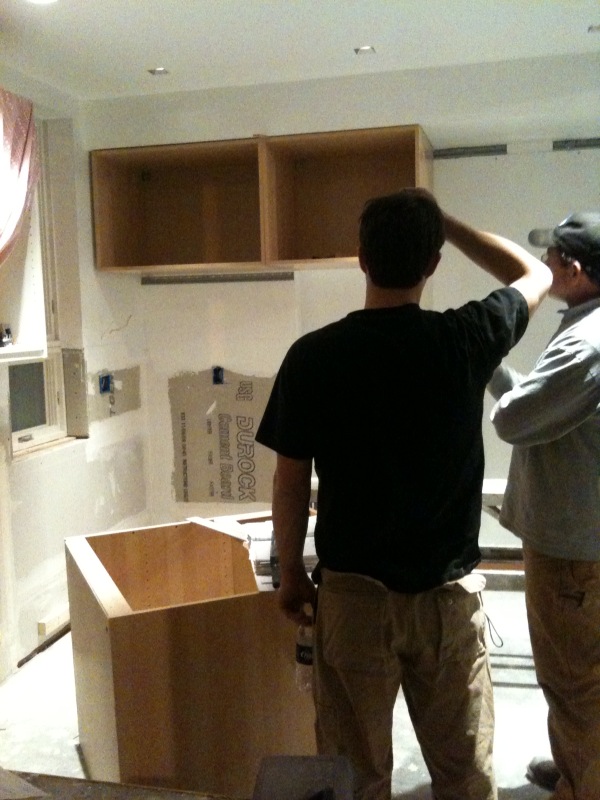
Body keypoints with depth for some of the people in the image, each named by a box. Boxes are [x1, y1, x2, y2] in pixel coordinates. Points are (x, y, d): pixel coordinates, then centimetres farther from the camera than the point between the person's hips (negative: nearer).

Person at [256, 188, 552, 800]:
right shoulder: (466, 340, -9)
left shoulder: (313, 355, -11)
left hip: (353, 595, 0)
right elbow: (535, 274, 12)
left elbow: (290, 484, -6)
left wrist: (291, 575, 9)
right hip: (449, 596, 1)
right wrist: (441, 222, 13)